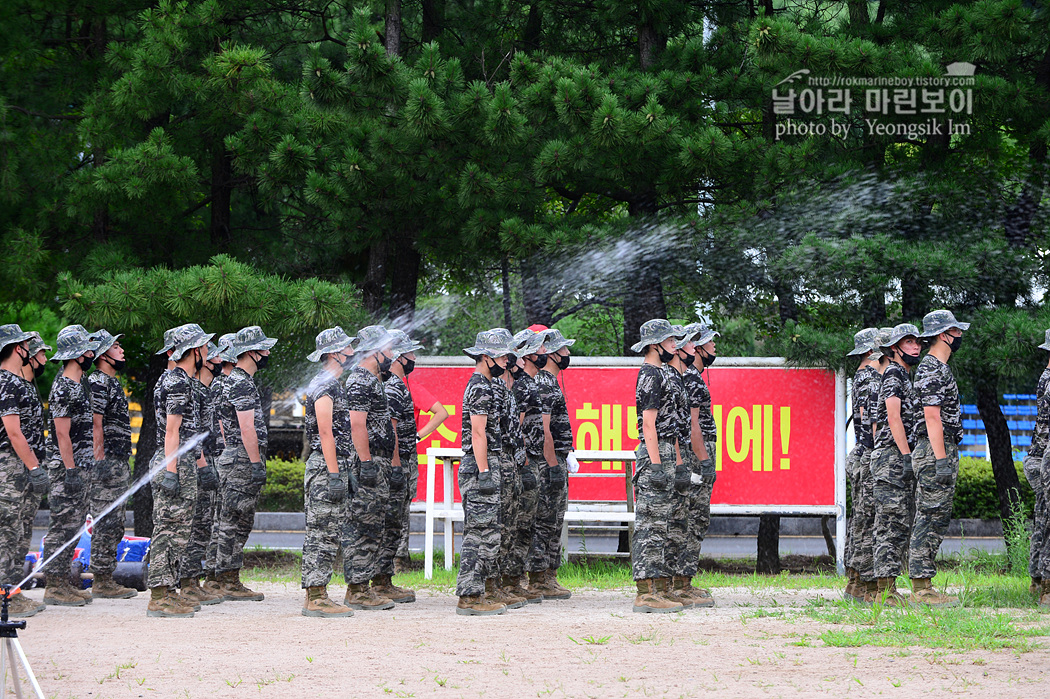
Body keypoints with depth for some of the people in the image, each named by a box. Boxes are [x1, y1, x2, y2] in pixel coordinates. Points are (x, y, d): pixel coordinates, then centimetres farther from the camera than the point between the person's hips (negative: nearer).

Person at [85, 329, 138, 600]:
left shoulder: (112, 383, 20)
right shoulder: (97, 383, -11)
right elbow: (95, 426, -17)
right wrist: (101, 463, -21)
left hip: (119, 465, 10)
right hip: (107, 464, -10)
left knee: (113, 524, 11)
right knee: (106, 524, -9)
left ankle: (106, 579, 14)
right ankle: (101, 581, -7)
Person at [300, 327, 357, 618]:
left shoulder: (333, 385, 19)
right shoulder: (325, 386, -13)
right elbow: (325, 432, -19)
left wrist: (345, 474, 25)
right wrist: (334, 475, -22)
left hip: (334, 466, 11)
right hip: (326, 467, -11)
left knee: (329, 533, 11)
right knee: (323, 533, -9)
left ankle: (316, 596, 13)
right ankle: (316, 599, -9)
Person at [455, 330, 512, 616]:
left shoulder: (479, 386, 19)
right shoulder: (481, 389, -14)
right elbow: (478, 434, -19)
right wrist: (485, 474, -22)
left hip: (482, 468, 11)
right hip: (480, 468, -11)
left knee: (479, 534, 12)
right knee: (483, 533, -10)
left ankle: (472, 595, 14)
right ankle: (470, 597, -10)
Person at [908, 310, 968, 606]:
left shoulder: (938, 368, 20)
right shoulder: (931, 370, -13)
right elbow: (932, 417, -19)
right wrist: (942, 460, -23)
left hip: (943, 451, 11)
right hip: (934, 451, -11)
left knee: (936, 520, 10)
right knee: (930, 519, -10)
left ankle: (923, 587, 11)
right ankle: (921, 588, -10)